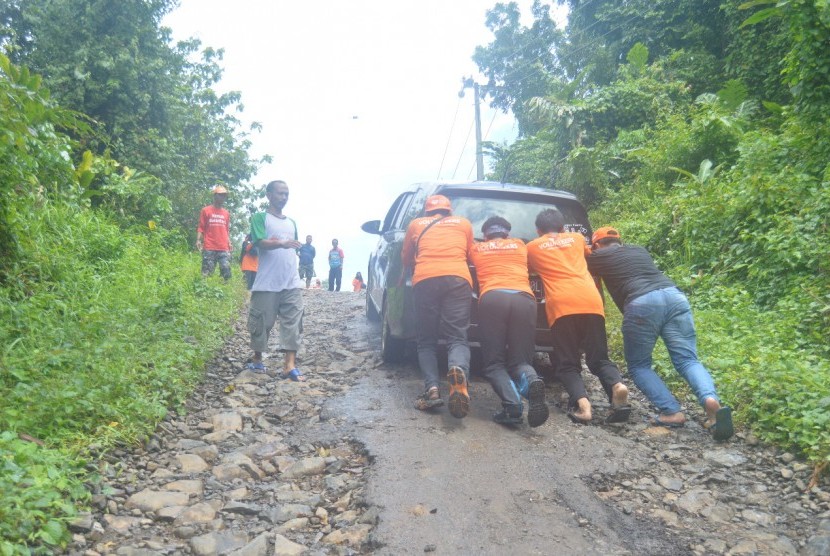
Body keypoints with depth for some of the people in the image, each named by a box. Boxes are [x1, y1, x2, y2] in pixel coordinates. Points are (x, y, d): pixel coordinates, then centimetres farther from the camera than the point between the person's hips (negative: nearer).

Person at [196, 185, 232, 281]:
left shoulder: (226, 213, 16)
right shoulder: (206, 210, 6)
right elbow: (201, 228, 4)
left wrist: (229, 243, 11)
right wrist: (198, 240, -10)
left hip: (224, 249, 3)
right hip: (209, 248, -3)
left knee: (226, 272, -5)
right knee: (206, 273, -4)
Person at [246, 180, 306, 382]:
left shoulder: (292, 223, 20)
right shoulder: (260, 218, 2)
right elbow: (261, 242, -15)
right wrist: (282, 244, -29)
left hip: (291, 283, 5)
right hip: (267, 283, -4)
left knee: (292, 322, -5)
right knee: (262, 322, 4)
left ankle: (290, 365, -8)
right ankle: (257, 358, 23)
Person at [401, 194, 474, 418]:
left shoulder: (416, 224, 25)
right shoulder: (464, 223, 25)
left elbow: (406, 259, 35)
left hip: (425, 280, 0)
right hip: (458, 279, 0)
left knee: (427, 341, 9)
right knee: (457, 337, -2)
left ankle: (432, 388, -13)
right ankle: (459, 370, -34)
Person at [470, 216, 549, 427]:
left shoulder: (477, 248, 27)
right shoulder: (520, 245, 30)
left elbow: (469, 260, 50)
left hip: (492, 298, -1)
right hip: (524, 299, 2)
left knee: (494, 363, 5)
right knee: (520, 360, 9)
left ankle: (512, 404, -22)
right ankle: (532, 381, -26)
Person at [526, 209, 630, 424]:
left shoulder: (533, 246, 19)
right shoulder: (577, 238, 26)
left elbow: (528, 269, 39)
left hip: (561, 305, -2)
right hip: (591, 301, 3)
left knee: (567, 363, 6)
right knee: (599, 358, 12)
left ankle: (581, 401, -20)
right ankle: (617, 385, -18)